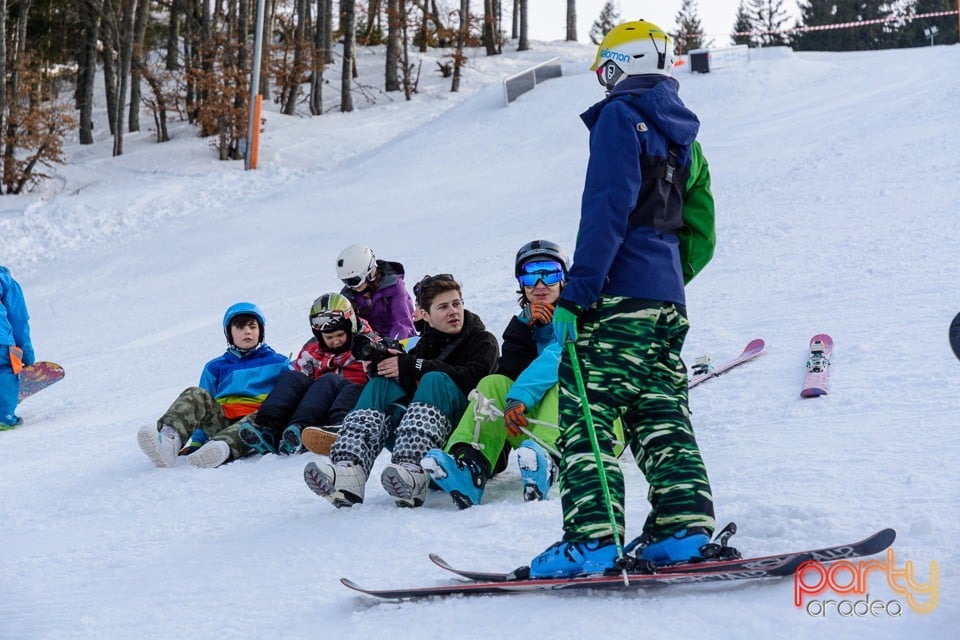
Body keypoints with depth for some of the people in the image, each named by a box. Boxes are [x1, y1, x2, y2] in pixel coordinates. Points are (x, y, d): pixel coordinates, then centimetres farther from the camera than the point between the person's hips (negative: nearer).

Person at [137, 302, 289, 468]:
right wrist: (197, 442, 13)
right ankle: (169, 438, -53)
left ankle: (223, 445, -67)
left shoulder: (277, 363, 21)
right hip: (223, 421, 3)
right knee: (195, 395, -23)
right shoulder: (215, 367, 26)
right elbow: (206, 405, 23)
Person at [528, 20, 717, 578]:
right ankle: (684, 526, 3)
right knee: (661, 418, 10)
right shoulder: (685, 140, 21)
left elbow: (608, 208, -15)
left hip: (618, 294, -8)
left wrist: (576, 292, -18)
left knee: (587, 415, -9)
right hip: (668, 303, 9)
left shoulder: (621, 115, -4)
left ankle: (592, 538, -16)